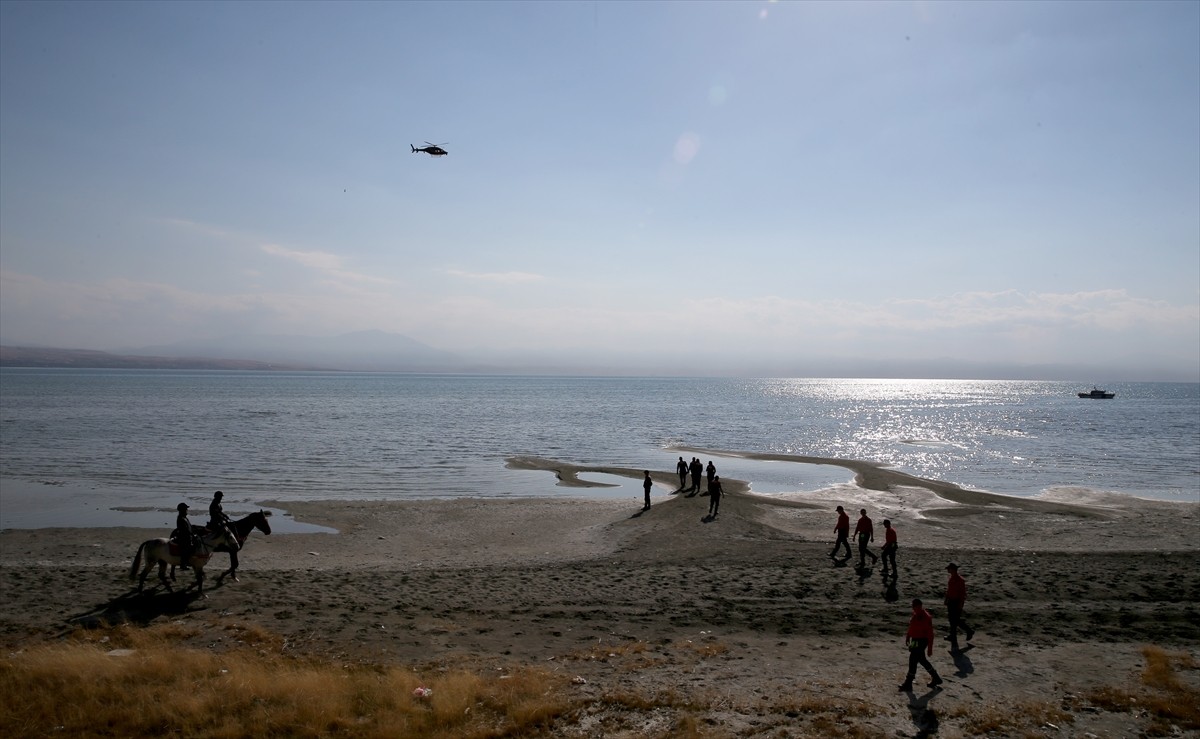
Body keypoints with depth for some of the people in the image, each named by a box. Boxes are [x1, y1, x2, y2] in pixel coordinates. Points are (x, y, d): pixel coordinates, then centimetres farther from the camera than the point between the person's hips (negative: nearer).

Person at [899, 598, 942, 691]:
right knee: (922, 660, 20)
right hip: (915, 640, 9)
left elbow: (930, 634, -18)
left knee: (913, 660, -6)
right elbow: (911, 627, 19)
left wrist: (929, 649, -18)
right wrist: (907, 637, 18)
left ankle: (908, 684, 2)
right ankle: (936, 678, 35)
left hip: (921, 641, -9)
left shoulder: (926, 617, -20)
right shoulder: (915, 615, 5)